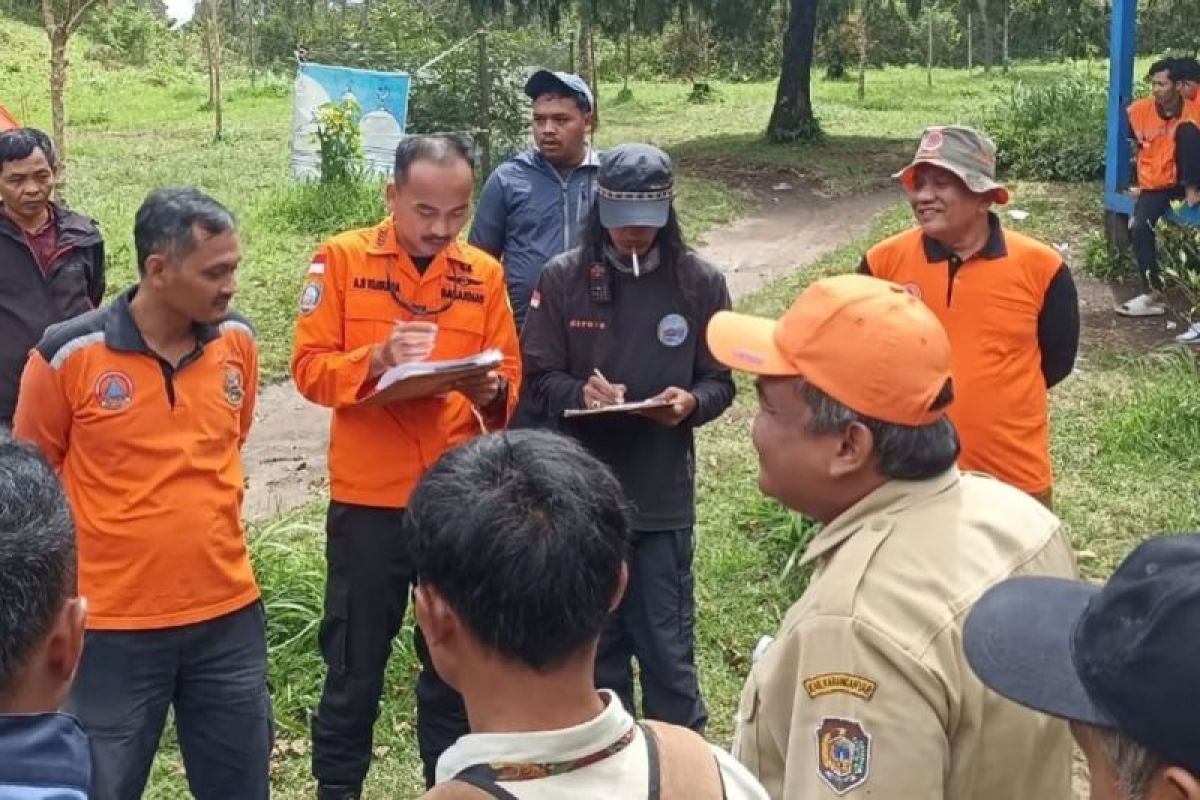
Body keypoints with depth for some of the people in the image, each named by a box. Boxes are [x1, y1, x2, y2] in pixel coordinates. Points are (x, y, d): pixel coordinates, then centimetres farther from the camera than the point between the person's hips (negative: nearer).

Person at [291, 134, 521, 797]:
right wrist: (377, 360, -24)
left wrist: (491, 391, -17)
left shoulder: (484, 273, 5)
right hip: (368, 499, -2)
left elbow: (510, 378, 5)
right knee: (354, 667, 9)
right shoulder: (341, 259, -3)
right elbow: (308, 367, -7)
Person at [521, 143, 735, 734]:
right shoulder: (563, 277, -1)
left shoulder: (699, 281, -1)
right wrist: (580, 392, -20)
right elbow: (538, 376, 1)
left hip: (664, 496, -1)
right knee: (594, 641, 14)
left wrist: (692, 402, -18)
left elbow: (720, 380, 4)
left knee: (667, 648, 2)